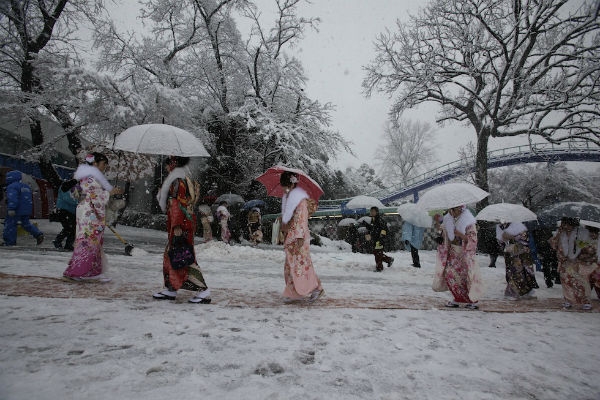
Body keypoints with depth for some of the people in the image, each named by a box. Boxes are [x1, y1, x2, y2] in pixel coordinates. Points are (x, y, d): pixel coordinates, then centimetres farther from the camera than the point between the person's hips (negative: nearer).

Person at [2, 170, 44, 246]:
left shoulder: (12, 187, -12)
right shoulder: (26, 186, 16)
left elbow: (12, 198, -26)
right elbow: (30, 198, 27)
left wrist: (11, 209, -31)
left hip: (16, 211, -8)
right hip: (27, 210, 8)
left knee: (10, 224, 3)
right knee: (26, 223, 19)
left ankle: (10, 242, 7)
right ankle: (38, 234, 3)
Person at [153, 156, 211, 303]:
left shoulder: (177, 181, -15)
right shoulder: (185, 179, 15)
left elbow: (177, 206, -18)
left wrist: (177, 228, -17)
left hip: (181, 226, -10)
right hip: (185, 224, 10)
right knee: (170, 255, 16)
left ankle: (203, 291, -4)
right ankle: (170, 289, 24)